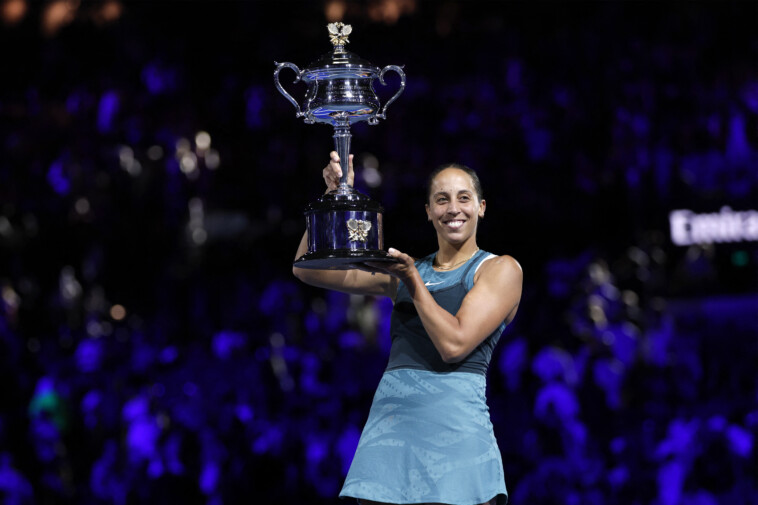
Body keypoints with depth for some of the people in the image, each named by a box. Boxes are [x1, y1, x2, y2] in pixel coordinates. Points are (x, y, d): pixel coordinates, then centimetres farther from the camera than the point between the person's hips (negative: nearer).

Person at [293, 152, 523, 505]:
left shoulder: (500, 270, 5)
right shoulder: (404, 270, 18)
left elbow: (454, 344, -8)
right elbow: (307, 269, 17)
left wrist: (413, 280, -2)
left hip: (455, 423, -4)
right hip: (388, 420, 4)